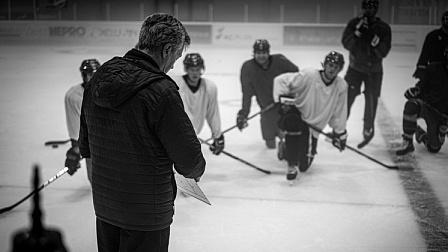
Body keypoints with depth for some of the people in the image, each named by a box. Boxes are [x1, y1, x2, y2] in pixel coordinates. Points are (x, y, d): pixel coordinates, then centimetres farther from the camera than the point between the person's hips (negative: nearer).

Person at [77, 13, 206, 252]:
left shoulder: (98, 80, -2)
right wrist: (196, 170, 4)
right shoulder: (160, 91, -24)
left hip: (104, 206, 7)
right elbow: (188, 158, -18)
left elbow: (85, 148, 8)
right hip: (147, 213, -7)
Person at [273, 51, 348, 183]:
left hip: (313, 125, 4)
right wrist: (282, 99, -30)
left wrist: (339, 132, 8)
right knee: (292, 122, -42)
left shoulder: (341, 86, -9)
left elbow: (339, 113, 4)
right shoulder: (309, 76, -22)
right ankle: (292, 165, -28)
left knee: (304, 165, 1)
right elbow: (280, 80, -19)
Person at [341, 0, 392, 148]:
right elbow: (346, 44, -15)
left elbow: (383, 52, -15)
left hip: (374, 71, 0)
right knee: (346, 99, -3)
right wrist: (358, 31, -28)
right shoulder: (354, 23, -5)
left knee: (371, 102, 1)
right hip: (355, 68, 0)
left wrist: (373, 38, -30)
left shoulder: (384, 28, -8)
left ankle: (368, 132, 20)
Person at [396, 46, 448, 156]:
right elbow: (422, 86, 2)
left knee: (434, 148, 0)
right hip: (425, 104, -1)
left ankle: (420, 134, 37)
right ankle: (407, 143, -26)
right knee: (411, 105, -39)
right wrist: (414, 90, -24)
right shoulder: (433, 69, -6)